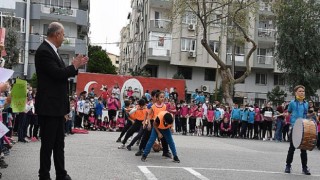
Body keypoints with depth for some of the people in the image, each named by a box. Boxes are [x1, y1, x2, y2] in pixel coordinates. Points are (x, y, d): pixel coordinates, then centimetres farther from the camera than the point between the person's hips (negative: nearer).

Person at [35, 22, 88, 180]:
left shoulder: (51, 50, 14)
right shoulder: (44, 51, -16)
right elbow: (58, 73, -24)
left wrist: (77, 65, 9)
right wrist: (74, 66, -10)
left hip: (57, 106, 10)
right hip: (48, 106, -10)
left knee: (59, 143, 15)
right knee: (48, 143, -1)